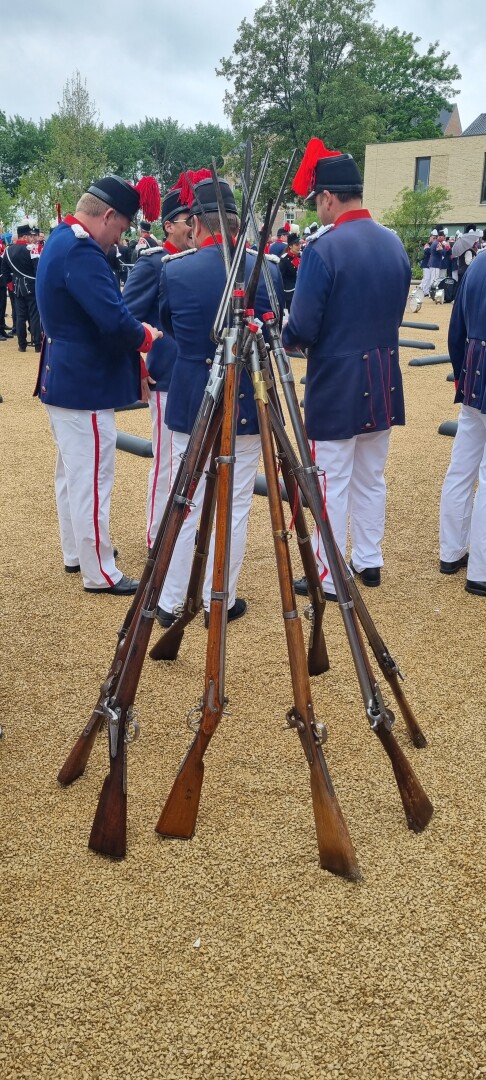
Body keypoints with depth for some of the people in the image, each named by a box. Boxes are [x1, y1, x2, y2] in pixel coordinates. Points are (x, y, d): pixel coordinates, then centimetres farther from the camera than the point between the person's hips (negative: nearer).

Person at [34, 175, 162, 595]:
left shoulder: (60, 241, 11)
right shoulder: (81, 251, -22)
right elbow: (114, 322, -29)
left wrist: (133, 331, 3)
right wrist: (146, 336, -10)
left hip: (64, 380, 11)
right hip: (84, 386, -11)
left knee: (72, 475, 20)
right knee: (91, 482, -1)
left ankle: (75, 552, 34)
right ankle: (99, 573, 9)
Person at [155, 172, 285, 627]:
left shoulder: (173, 270, -9)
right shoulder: (267, 269, -8)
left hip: (190, 403, 0)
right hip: (246, 405, 0)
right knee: (234, 507, 10)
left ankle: (171, 602, 21)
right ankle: (220, 601, 19)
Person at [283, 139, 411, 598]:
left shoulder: (323, 249, -18)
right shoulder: (395, 244, 6)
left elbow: (302, 329, -18)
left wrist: (281, 336, 3)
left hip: (336, 386, -7)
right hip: (382, 381, 7)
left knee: (332, 485, 3)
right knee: (370, 479, 17)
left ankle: (328, 579, 12)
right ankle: (368, 562, 29)